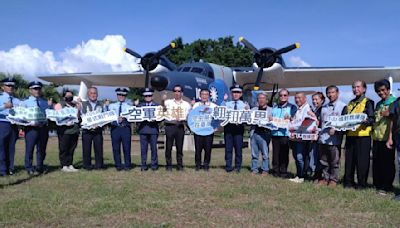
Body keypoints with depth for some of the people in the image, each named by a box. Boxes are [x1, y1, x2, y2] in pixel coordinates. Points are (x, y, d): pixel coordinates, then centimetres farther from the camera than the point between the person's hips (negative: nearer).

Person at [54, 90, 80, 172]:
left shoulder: (76, 105, 18)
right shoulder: (59, 105, 6)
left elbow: (79, 116, 16)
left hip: (75, 129, 4)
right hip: (64, 130, -4)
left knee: (72, 149, 6)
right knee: (63, 149, -2)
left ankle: (70, 165, 13)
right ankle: (64, 166, 3)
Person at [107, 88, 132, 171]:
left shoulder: (129, 106, 13)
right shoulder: (111, 106, 17)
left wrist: (125, 118, -18)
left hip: (126, 128, -1)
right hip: (115, 128, 1)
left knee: (126, 147, -4)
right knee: (116, 148, 1)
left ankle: (127, 165, 5)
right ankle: (118, 165, 9)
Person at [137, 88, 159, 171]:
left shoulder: (157, 105, 11)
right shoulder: (140, 105, 15)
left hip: (153, 129, -1)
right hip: (143, 129, 1)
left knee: (153, 148, 0)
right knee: (143, 148, 1)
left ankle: (154, 165, 9)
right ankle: (143, 165, 9)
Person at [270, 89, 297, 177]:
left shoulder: (292, 107, 7)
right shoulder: (274, 106, 20)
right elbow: (271, 117, 21)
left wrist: (289, 118, -24)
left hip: (285, 133, -3)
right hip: (275, 133, 3)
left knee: (284, 154, -2)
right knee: (275, 153, 4)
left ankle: (283, 172, 5)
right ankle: (275, 171, 11)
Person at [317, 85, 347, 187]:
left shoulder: (343, 106, 2)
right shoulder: (324, 107, 20)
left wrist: (335, 129, -16)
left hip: (334, 139, -5)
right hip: (322, 138, 5)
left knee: (334, 161, 0)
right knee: (323, 161, 9)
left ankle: (333, 179, 9)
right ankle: (324, 178, 18)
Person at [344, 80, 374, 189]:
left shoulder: (368, 102, 2)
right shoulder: (350, 103, 20)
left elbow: (372, 119, -5)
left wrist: (364, 121, -24)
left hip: (363, 134, -5)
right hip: (350, 134, 5)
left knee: (362, 160, -1)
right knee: (349, 159, 7)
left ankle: (362, 183, 9)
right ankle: (348, 181, 16)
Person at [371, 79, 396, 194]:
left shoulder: (394, 102, -2)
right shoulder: (378, 104, 19)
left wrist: (389, 114, -23)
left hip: (387, 137, -7)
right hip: (377, 137, 7)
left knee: (387, 163, 0)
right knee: (376, 163, 10)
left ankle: (386, 186, 7)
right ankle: (377, 184, 19)